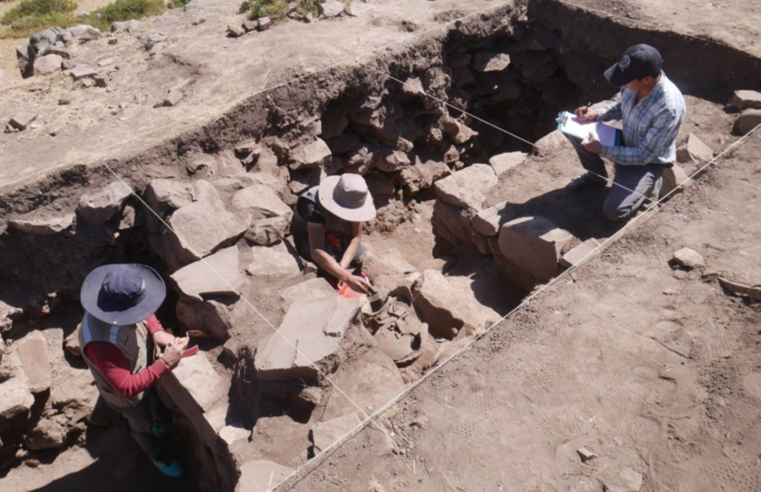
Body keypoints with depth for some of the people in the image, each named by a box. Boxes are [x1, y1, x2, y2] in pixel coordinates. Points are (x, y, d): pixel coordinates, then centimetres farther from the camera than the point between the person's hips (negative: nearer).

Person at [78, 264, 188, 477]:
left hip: (146, 370, 6)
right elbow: (128, 388, -42)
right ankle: (157, 455, 57)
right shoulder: (100, 343, -47)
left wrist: (156, 331, -22)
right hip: (128, 395, -6)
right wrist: (165, 363, -41)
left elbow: (144, 312, -4)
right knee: (142, 425, 26)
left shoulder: (116, 302, -26)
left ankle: (163, 427, 68)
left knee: (159, 399, 35)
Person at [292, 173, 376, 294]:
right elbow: (317, 252, -48)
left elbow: (356, 237, -21)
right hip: (308, 240, -5)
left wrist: (342, 266, -37)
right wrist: (348, 278, -58)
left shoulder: (353, 202, -24)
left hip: (338, 237, 5)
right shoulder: (314, 207, -39)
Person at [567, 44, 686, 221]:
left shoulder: (669, 108, -35)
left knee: (614, 211, -23)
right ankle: (596, 174, 16)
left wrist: (601, 150, -26)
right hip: (626, 143, 7)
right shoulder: (634, 82, -16)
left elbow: (644, 155, -28)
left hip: (649, 161, -7)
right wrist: (597, 114, -12)